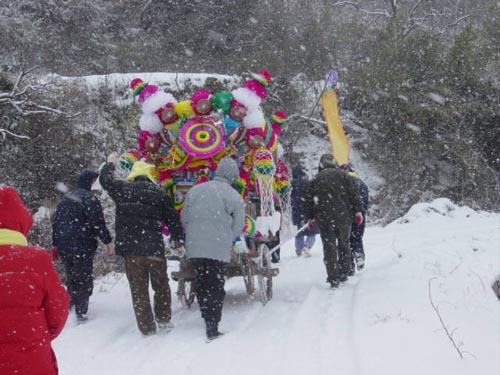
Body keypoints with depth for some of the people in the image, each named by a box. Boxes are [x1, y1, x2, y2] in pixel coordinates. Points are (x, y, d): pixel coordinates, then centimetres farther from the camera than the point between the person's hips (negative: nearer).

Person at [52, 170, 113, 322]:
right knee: (84, 280, 0)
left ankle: (69, 306, 20)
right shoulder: (90, 198, -11)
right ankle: (81, 312, -2)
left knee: (71, 278, 19)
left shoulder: (65, 198, 16)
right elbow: (98, 223, -16)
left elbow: (56, 222, 20)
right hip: (82, 247, -7)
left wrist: (55, 244, 25)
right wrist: (107, 241, -9)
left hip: (64, 247, 7)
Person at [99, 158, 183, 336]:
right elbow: (172, 217, 6)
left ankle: (147, 327, 8)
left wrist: (110, 163, 36)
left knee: (138, 289, 6)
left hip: (130, 249, 1)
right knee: (161, 285, 18)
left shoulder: (123, 189, 0)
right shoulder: (159, 193, 0)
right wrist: (177, 238, 22)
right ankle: (163, 320, 20)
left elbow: (105, 179, 17)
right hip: (154, 248, 0)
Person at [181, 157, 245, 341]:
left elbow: (184, 218, 11)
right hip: (218, 249, -4)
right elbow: (237, 228, 1)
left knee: (202, 284, 17)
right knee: (216, 287, 2)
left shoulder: (195, 190, 7)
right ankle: (212, 327, -3)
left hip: (194, 248, 4)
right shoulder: (234, 197, -5)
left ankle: (208, 319, 26)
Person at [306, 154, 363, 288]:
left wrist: (310, 217, 15)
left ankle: (333, 278, -6)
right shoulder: (342, 176, 5)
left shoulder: (316, 179, 8)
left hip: (323, 218, 0)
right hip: (343, 216, 0)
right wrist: (357, 211, 5)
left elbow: (310, 200, 8)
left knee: (329, 247, 1)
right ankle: (344, 273, 16)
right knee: (344, 244, 15)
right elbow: (353, 194, 0)